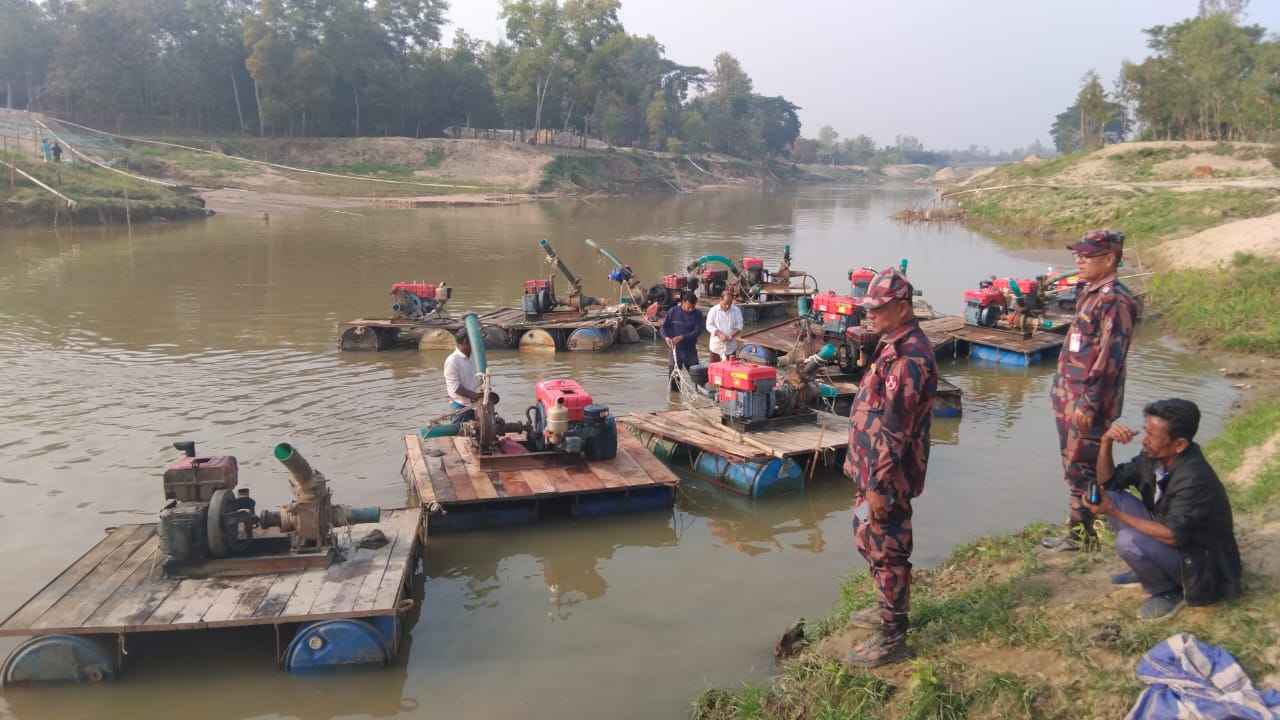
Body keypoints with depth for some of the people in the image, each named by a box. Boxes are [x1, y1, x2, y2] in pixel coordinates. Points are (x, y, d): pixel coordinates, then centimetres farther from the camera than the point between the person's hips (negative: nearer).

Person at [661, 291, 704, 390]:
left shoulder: (697, 314, -3)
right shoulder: (673, 312, -3)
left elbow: (698, 331, -10)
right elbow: (664, 326, 2)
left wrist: (682, 337, -22)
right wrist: (666, 337, -19)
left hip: (690, 349, 0)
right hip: (675, 349, 0)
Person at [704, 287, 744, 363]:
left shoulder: (736, 311, 0)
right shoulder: (713, 310, -5)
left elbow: (739, 326, 1)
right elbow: (709, 326, -7)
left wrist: (732, 335, -17)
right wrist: (719, 334, -21)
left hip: (731, 346, 2)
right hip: (716, 346, -1)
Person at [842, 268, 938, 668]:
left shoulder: (908, 357, -24)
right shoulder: (894, 344, 9)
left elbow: (894, 428, -26)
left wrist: (879, 484, -23)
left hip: (886, 474, -10)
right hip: (873, 466, 10)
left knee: (885, 549, 1)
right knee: (869, 538, 23)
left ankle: (892, 639, 15)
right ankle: (889, 609, 41)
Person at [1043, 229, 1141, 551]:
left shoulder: (1115, 300, -18)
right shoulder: (1089, 293, 12)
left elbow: (1109, 358, -22)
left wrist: (1088, 403, -21)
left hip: (1087, 401, -10)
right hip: (1069, 397, 10)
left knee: (1081, 468, -1)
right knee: (1073, 466, 18)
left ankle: (1080, 534, 11)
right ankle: (1080, 526, 31)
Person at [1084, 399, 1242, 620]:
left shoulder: (1194, 479, -32)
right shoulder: (1153, 457, -8)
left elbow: (1173, 535, -32)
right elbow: (1108, 481, 2)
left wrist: (1114, 513, -29)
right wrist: (1106, 442, -14)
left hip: (1202, 566, -8)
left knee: (1128, 541, -31)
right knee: (1113, 497, -4)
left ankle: (1168, 591, -3)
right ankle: (1145, 570, 10)